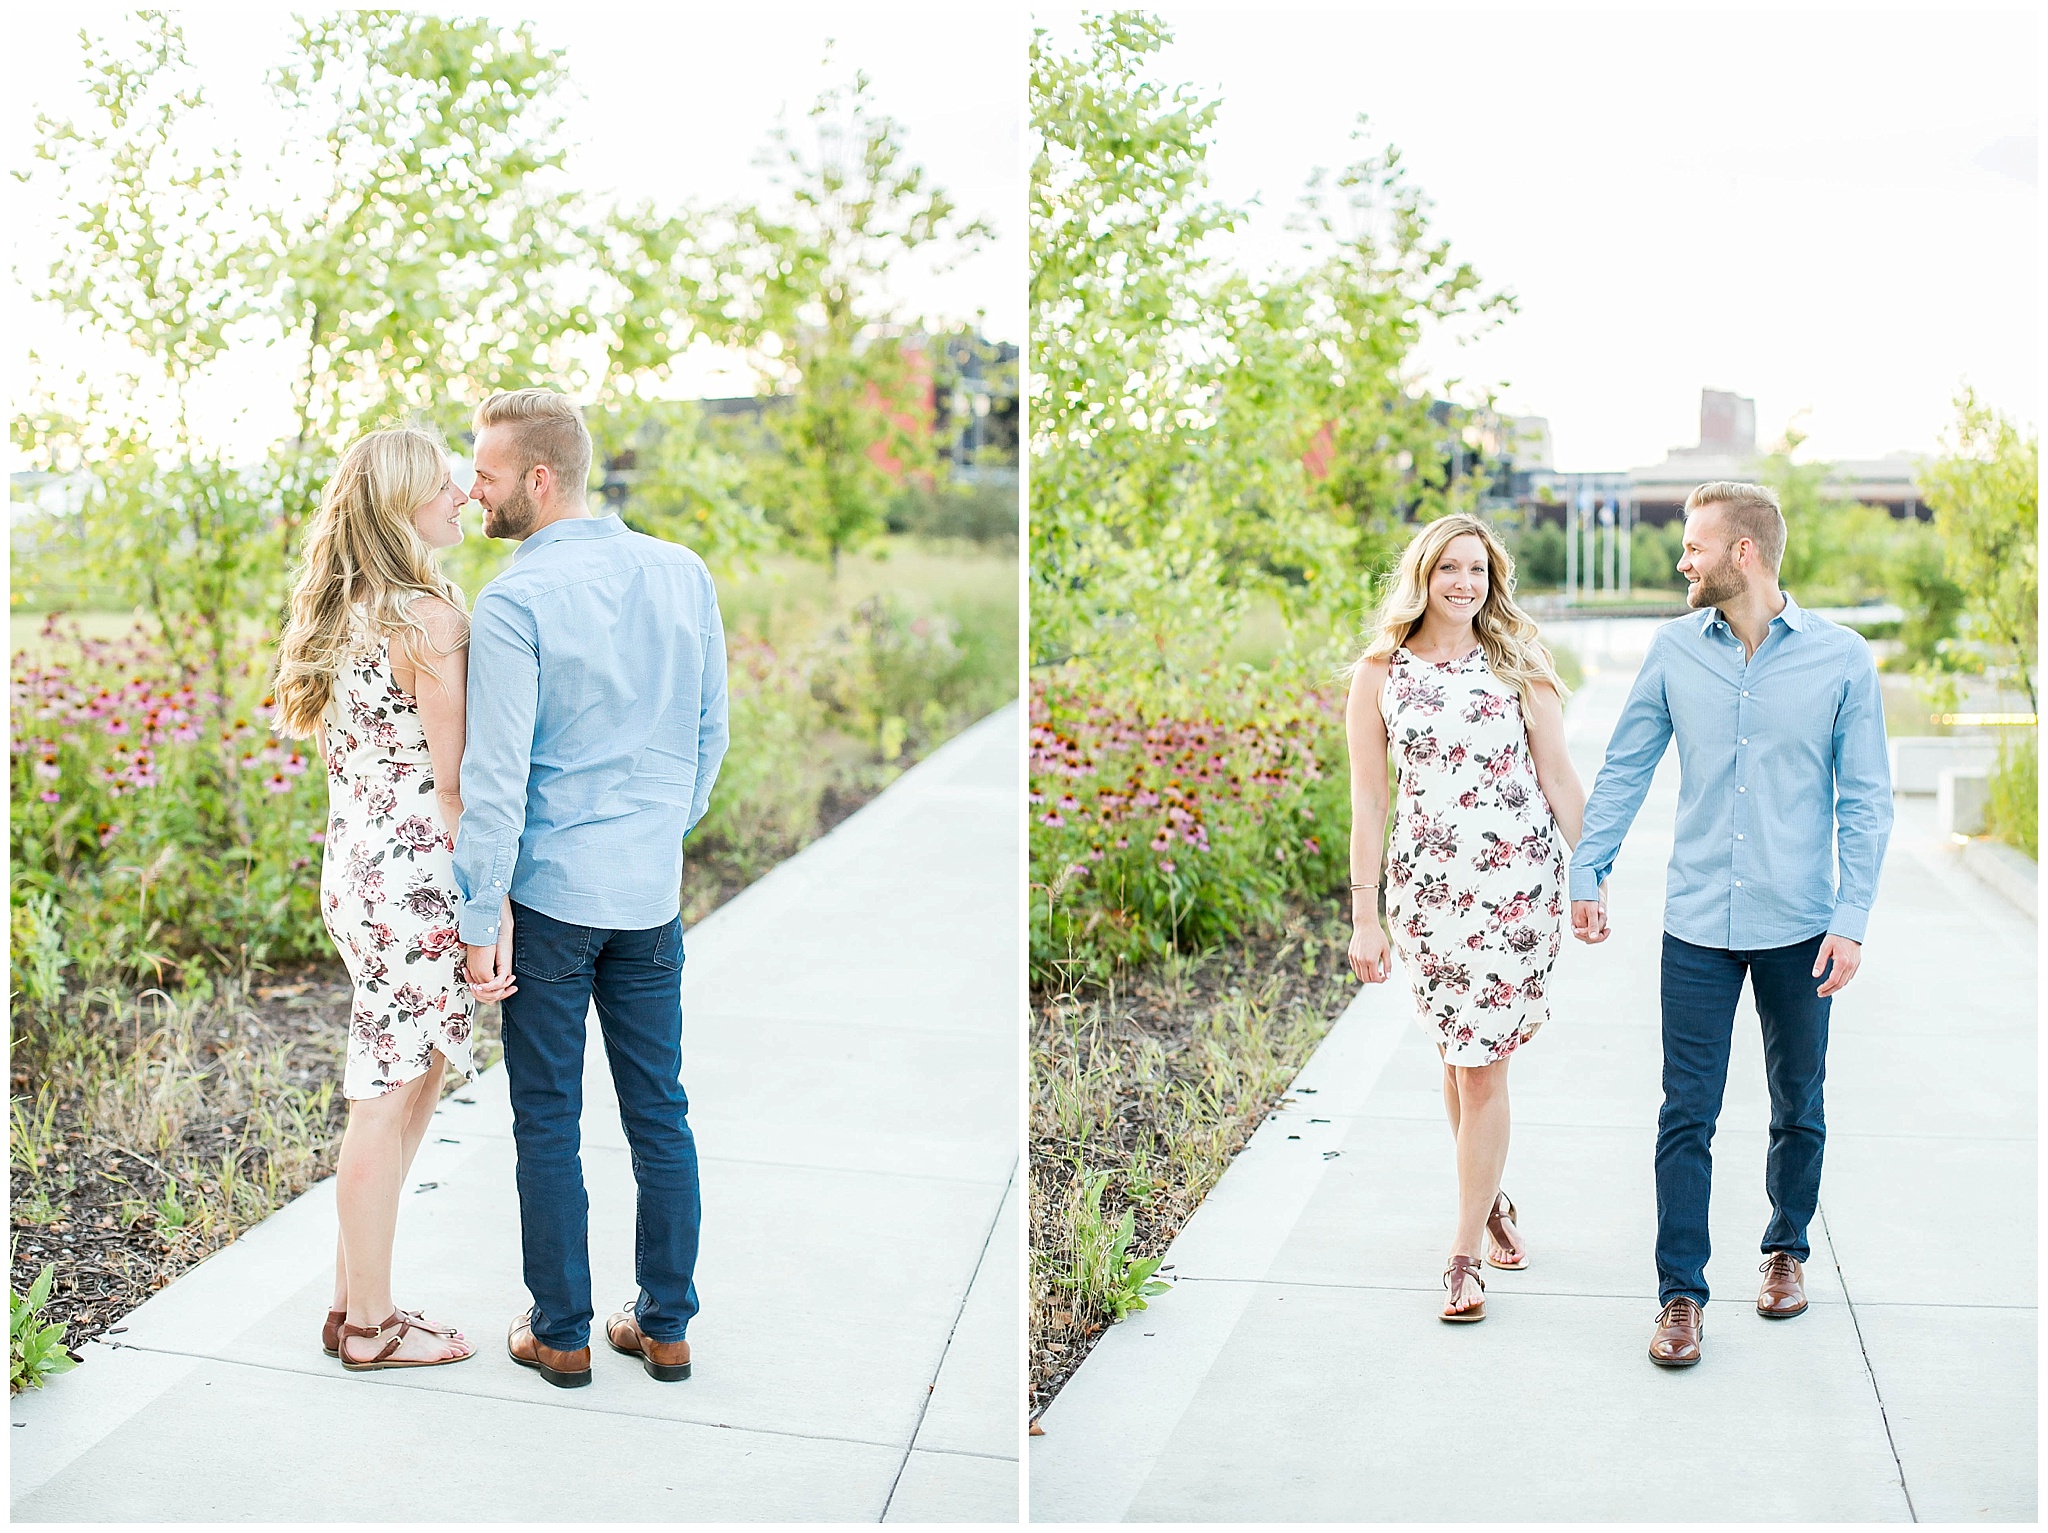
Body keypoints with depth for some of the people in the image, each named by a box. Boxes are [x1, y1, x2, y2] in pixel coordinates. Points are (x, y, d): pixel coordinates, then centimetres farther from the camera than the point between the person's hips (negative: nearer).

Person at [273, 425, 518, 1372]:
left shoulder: (344, 617, 11)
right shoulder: (431, 618, -17)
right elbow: (454, 785, -17)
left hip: (354, 869, 9)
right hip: (415, 881, -9)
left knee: (404, 1090, 18)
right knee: (389, 1102, 2)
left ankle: (355, 1303, 28)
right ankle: (370, 1326, 15)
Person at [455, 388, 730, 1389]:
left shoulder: (514, 602, -14)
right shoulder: (684, 574, 3)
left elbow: (498, 774, -16)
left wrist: (482, 916, -10)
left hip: (551, 891, -5)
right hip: (654, 892, 5)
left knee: (548, 1121, 8)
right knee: (660, 1112, 12)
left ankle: (562, 1334, 18)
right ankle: (665, 1325, 21)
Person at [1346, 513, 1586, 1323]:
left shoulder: (1517, 662, 4)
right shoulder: (1379, 673, 3)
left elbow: (1560, 779, 5)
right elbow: (1368, 800, 3)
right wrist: (1364, 915, 1)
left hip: (1520, 881, -1)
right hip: (1427, 885, 1)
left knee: (1482, 1060, -2)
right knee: (1460, 1053, 10)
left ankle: (1466, 1250, 5)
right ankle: (1489, 1198, 35)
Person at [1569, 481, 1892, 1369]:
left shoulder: (1840, 657, -4)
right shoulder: (1675, 650, 1)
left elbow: (1864, 799, -2)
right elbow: (1624, 768, 8)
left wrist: (1852, 919, -7)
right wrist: (1586, 872, 4)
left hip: (1799, 927, 0)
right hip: (1698, 926, 1)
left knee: (1798, 1106, 14)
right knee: (1687, 1113, -1)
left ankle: (1787, 1248, 35)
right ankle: (1681, 1292, 7)